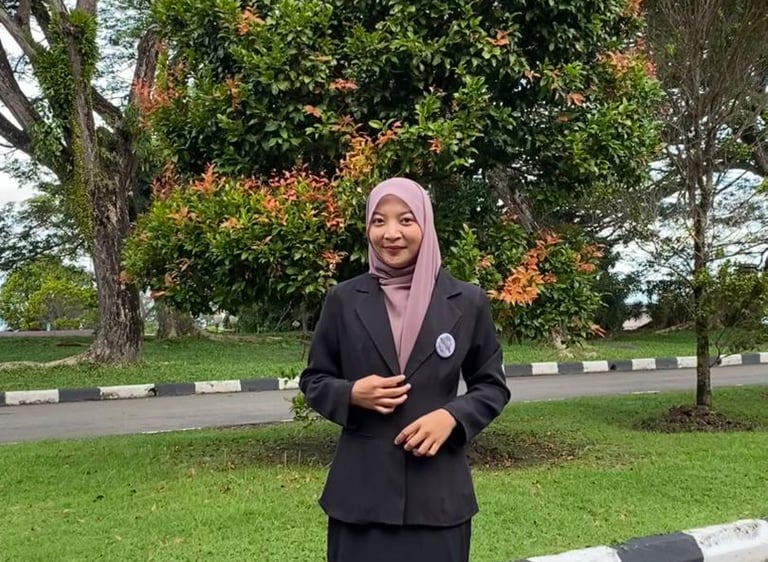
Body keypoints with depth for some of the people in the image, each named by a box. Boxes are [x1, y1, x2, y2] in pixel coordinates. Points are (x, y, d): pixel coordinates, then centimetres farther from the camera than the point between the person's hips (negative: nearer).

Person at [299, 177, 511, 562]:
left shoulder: (467, 302, 1)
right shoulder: (344, 299, 1)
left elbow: (492, 385, 7)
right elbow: (313, 380, 8)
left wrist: (452, 416, -11)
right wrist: (351, 394, -12)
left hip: (438, 492, 0)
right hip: (360, 490, 0)